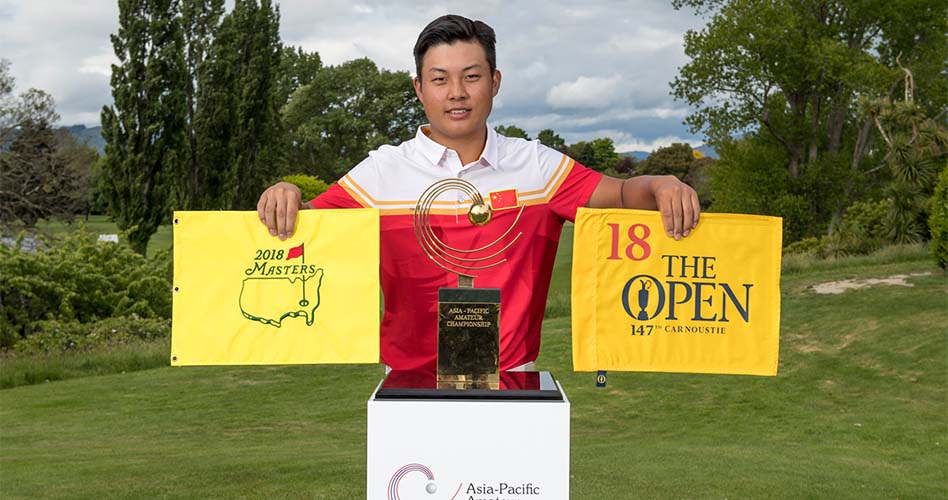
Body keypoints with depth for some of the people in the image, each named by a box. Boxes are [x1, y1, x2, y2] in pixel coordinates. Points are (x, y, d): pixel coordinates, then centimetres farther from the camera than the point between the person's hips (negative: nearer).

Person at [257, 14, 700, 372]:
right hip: (412, 382, 0)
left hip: (511, 379, 1)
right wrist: (285, 197, -18)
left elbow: (622, 195, 8)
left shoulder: (536, 165, 6)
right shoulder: (382, 171, 4)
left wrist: (660, 187, -12)